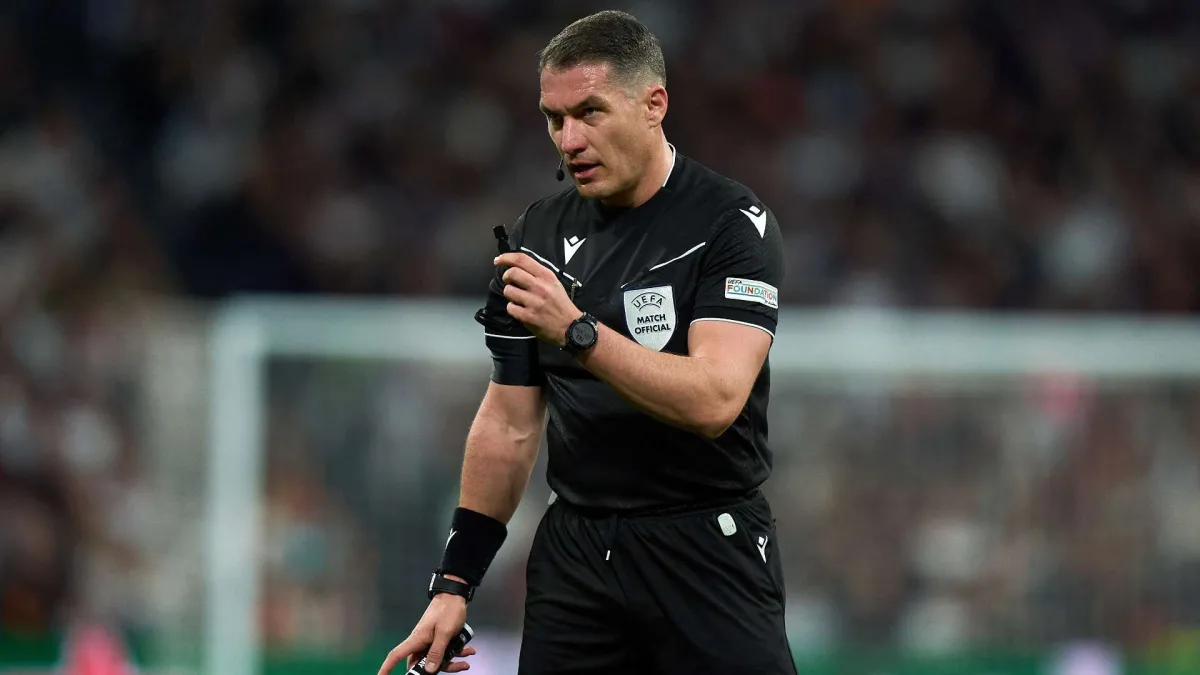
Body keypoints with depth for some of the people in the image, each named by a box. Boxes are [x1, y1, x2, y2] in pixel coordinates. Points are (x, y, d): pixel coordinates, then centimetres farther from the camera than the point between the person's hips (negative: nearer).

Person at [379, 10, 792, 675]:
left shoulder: (732, 221, -9)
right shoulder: (539, 233, 7)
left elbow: (714, 401, -22)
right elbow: (509, 425, 12)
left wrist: (577, 330, -29)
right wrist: (455, 582, 8)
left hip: (707, 549, -4)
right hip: (575, 552, 5)